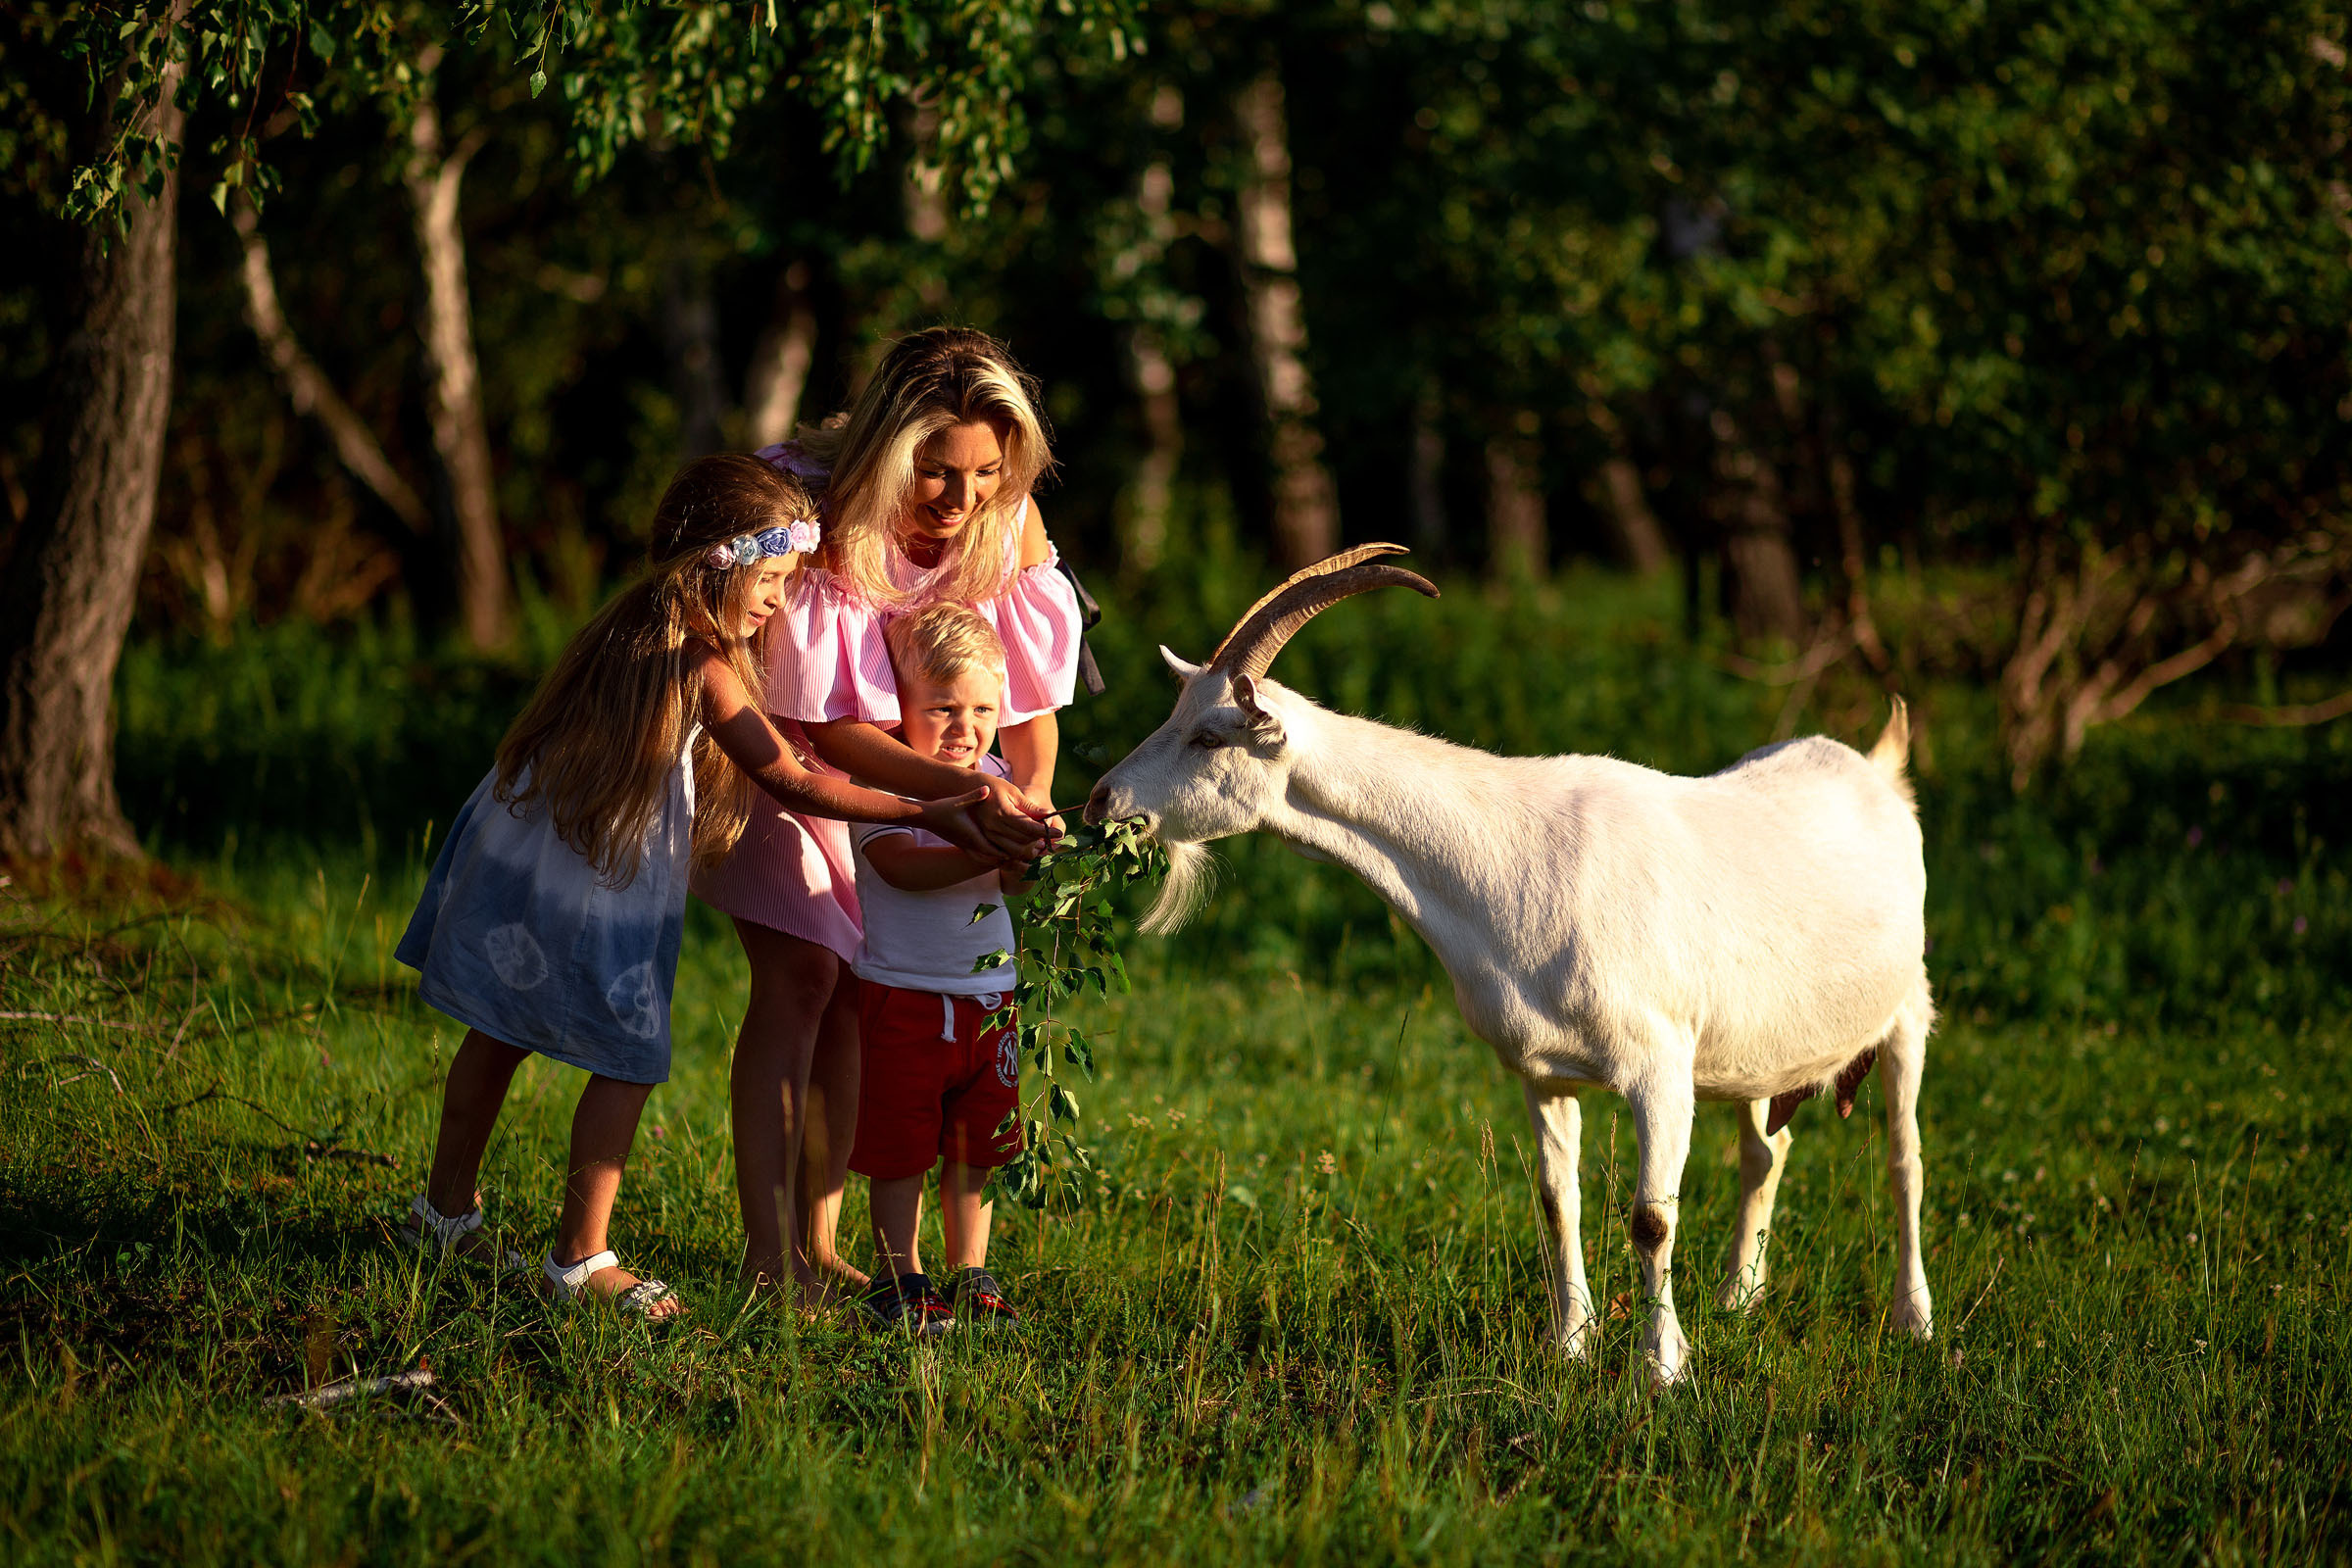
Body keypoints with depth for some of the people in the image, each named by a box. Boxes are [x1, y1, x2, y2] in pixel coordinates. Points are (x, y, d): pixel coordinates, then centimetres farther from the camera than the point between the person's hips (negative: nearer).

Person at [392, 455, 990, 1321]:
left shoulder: (625, 625, 5)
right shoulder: (704, 670, -19)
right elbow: (793, 782, -17)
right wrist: (928, 814, -16)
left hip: (513, 855, 8)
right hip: (604, 892, -8)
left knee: (497, 1034, 20)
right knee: (628, 1064, 4)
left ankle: (446, 1208, 34)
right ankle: (580, 1257, 6)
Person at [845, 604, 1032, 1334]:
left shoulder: (994, 779, 7)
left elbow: (1016, 882, -3)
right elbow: (903, 866, -26)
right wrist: (989, 853, -38)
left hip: (989, 994, 5)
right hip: (904, 994, -5)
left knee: (976, 1148, 11)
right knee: (901, 1149, 1)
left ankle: (969, 1276, 22)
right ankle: (897, 1282, 12)